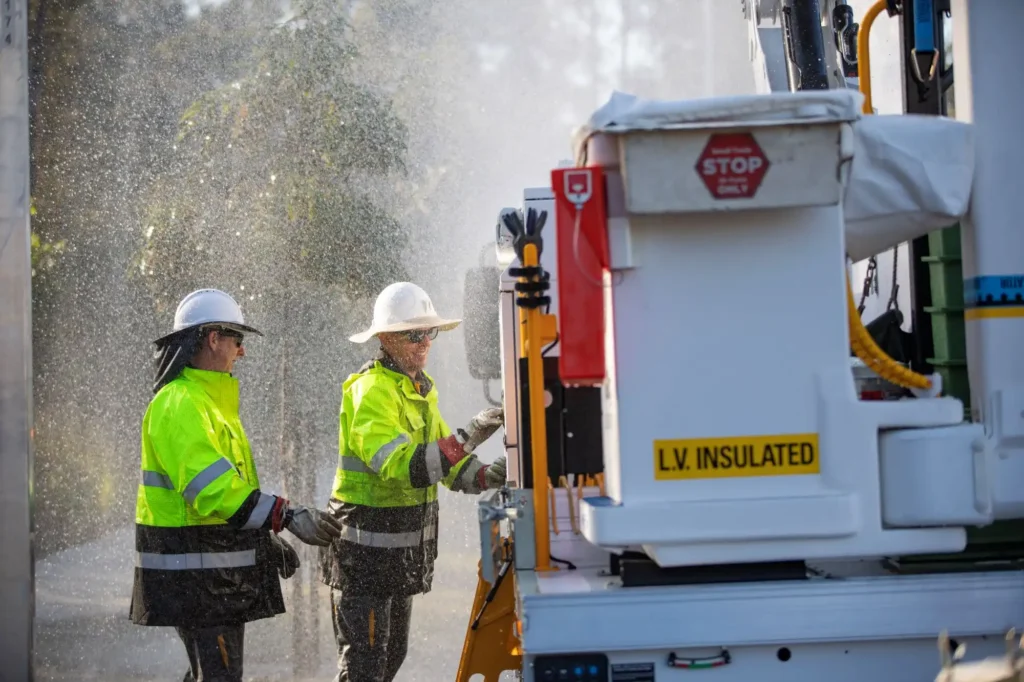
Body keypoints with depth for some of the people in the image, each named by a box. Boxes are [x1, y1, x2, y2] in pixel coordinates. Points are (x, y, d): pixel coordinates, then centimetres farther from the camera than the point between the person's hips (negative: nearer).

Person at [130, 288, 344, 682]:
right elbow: (213, 487, -29)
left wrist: (268, 540, 21)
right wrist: (287, 517, -33)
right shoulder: (179, 404, -17)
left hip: (220, 566, 11)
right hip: (194, 568, -11)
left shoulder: (211, 398, 18)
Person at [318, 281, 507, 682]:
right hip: (365, 545, -9)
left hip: (405, 543, 9)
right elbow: (401, 466, -32)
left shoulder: (420, 388, 11)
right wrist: (468, 437, -37)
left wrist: (484, 476, -10)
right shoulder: (370, 392, -18)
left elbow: (445, 464, 11)